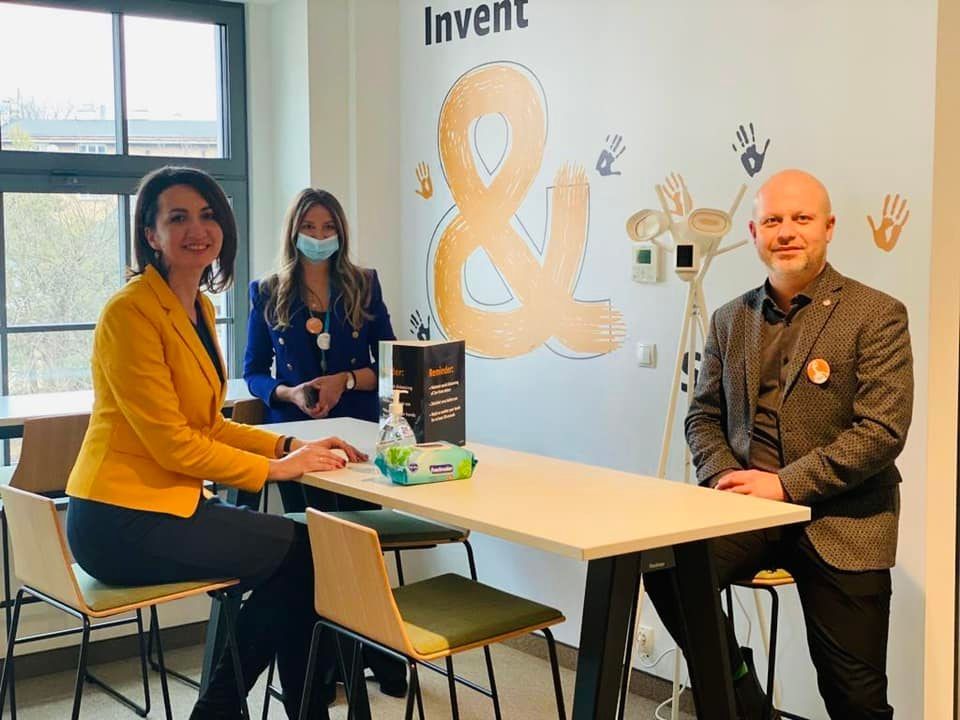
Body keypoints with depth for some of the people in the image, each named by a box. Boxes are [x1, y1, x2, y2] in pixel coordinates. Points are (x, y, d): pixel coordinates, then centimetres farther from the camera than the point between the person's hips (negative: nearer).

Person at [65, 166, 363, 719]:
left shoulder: (200, 307, 12)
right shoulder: (131, 312, -17)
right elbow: (172, 443, -19)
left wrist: (289, 446, 1)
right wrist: (277, 467, -13)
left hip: (167, 505, 9)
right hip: (125, 523, -9)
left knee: (299, 545, 9)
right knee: (302, 550, -5)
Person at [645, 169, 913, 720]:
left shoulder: (877, 315, -4)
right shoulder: (731, 320, 12)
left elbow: (882, 430, -12)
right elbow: (704, 416, 16)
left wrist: (785, 483, -18)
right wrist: (724, 477, -6)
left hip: (840, 521, -3)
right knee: (664, 566, -23)